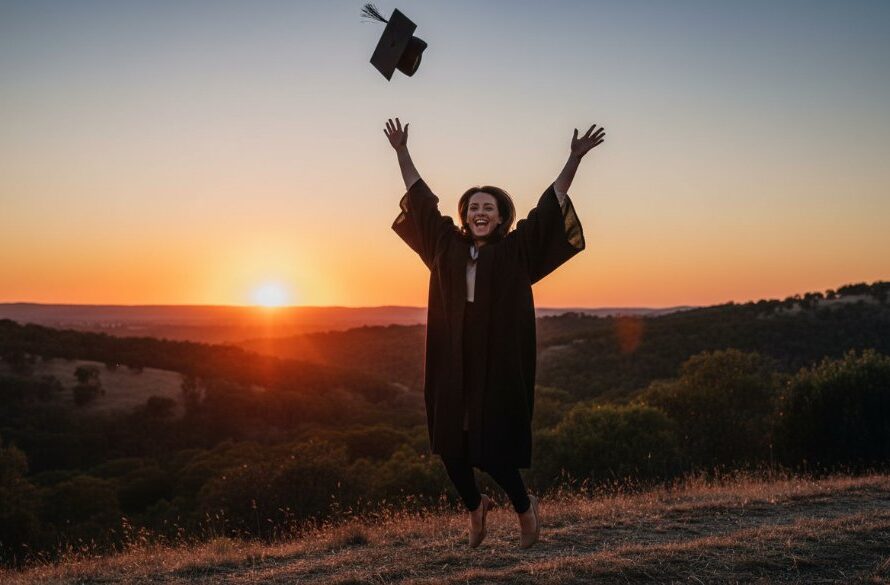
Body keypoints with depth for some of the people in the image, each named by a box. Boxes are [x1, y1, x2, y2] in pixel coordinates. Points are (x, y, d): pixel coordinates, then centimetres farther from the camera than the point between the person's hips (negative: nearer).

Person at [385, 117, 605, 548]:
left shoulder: (516, 250, 0)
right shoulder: (447, 246, 8)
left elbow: (549, 205, -3)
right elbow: (421, 199, 15)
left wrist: (575, 158, -8)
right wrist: (401, 152, 18)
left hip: (499, 366, -3)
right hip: (452, 365, 4)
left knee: (492, 448, 0)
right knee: (450, 445, 8)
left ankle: (524, 507, 29)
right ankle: (475, 506, 37)